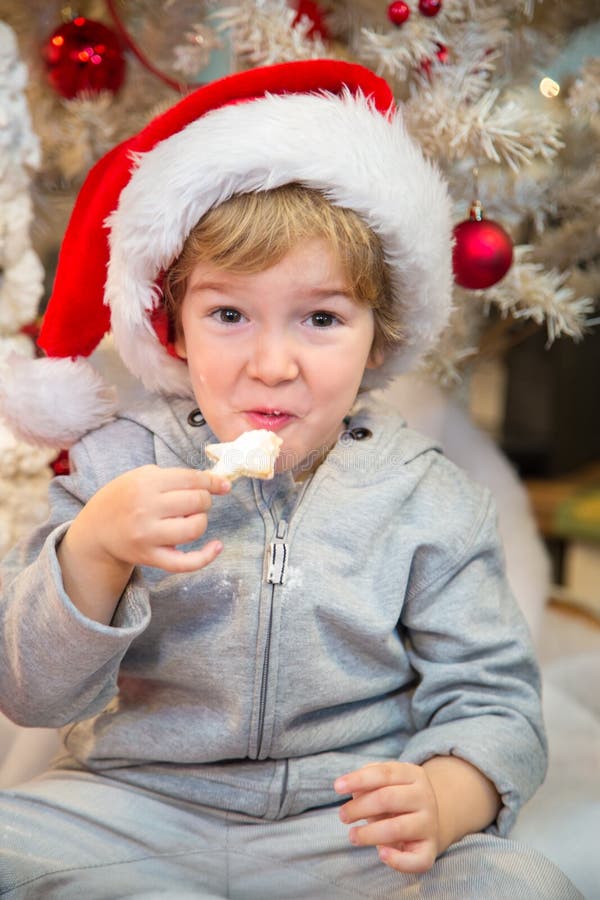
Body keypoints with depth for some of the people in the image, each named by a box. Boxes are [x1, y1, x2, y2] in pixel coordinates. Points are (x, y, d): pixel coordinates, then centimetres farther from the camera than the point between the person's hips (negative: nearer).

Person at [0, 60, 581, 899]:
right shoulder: (119, 466, -2)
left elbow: (490, 700, -2)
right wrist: (94, 552, -27)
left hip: (348, 829, 0)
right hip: (142, 810, 1)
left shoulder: (427, 500, -1)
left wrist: (442, 803, -25)